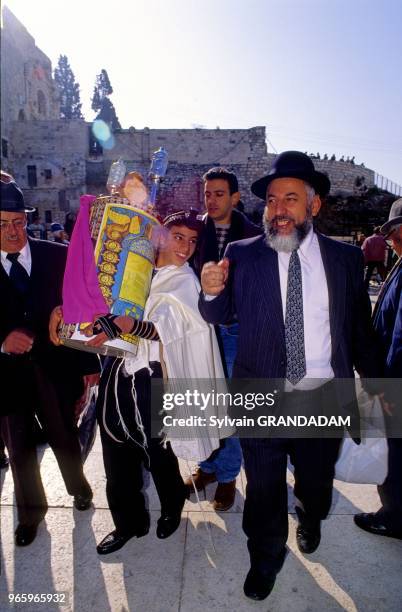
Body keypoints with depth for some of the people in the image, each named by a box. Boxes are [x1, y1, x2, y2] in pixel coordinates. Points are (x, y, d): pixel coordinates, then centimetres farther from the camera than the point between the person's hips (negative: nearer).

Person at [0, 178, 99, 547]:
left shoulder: (58, 256, -6)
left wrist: (89, 362, -5)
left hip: (55, 367, 0)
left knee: (65, 439, 18)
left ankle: (78, 487, 49)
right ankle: (31, 510, 44)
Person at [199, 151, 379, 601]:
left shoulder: (345, 258, -2)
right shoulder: (242, 254, -6)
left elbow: (360, 328, 4)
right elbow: (218, 316, -6)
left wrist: (374, 380, 7)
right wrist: (212, 292, -27)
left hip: (324, 397, 2)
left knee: (316, 479, 25)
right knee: (263, 487, 15)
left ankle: (309, 520, 61)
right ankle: (265, 560, 44)